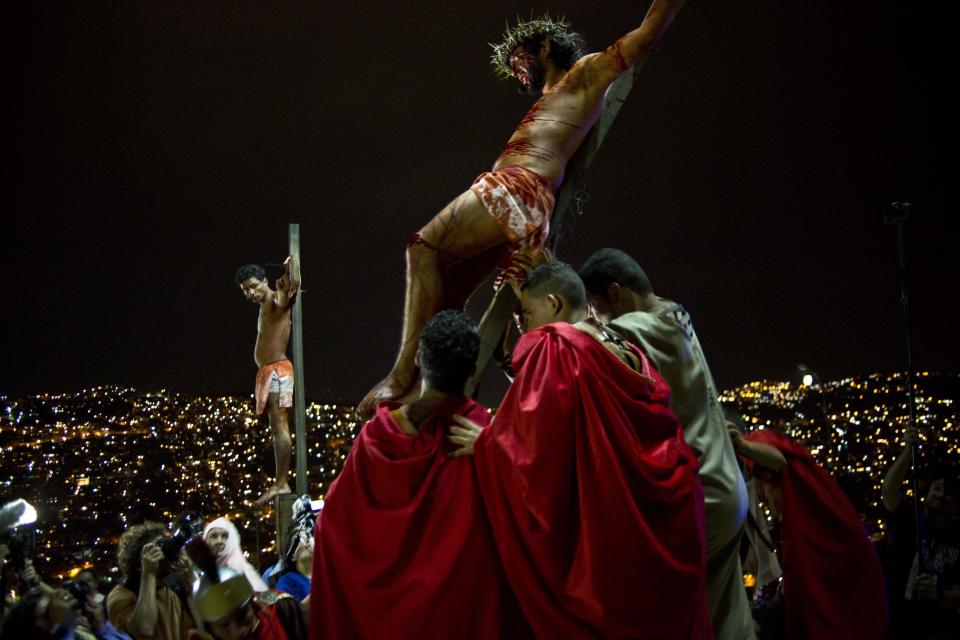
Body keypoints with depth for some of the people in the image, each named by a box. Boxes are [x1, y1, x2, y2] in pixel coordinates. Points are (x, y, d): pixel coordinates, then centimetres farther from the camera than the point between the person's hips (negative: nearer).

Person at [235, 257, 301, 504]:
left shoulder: (277, 299, -5)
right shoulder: (266, 306, 22)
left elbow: (294, 283, -21)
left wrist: (292, 265, -12)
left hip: (276, 370, -10)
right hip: (268, 372, 10)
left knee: (279, 426, -14)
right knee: (277, 428, 6)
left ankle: (281, 482, -20)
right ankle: (281, 482, 4)